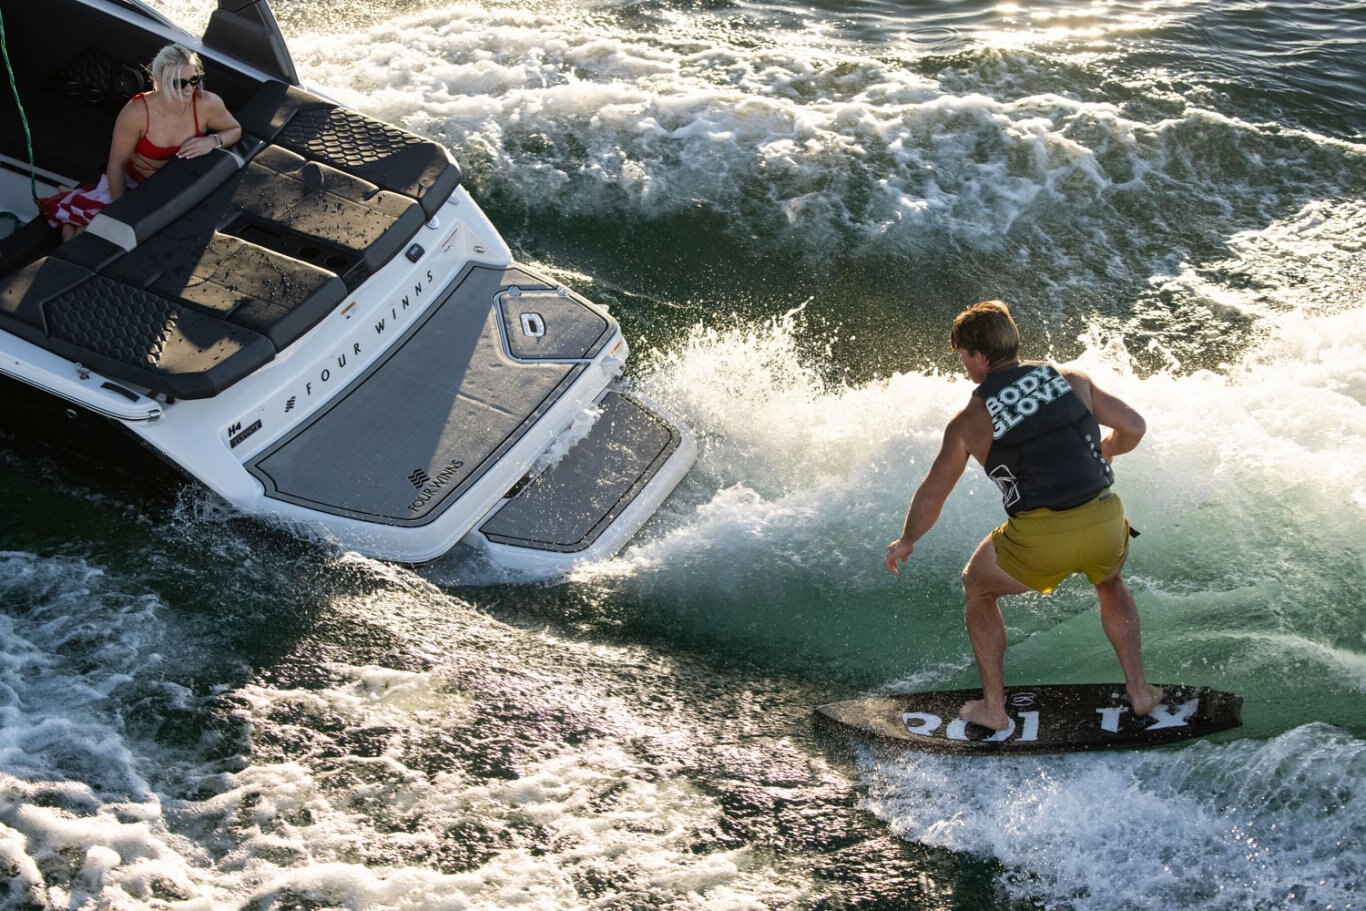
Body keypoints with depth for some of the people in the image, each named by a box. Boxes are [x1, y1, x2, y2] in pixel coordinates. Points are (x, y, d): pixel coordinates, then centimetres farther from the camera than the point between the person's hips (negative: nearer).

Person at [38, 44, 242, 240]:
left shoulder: (207, 104, -25)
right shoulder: (136, 113, -30)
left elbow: (235, 130, -4)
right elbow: (116, 165, -18)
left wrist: (212, 141, -27)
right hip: (133, 183, -2)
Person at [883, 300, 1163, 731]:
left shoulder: (968, 421, 1)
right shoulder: (1072, 380, 8)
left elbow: (932, 495, 6)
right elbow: (1133, 426, 15)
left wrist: (905, 542, 24)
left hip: (1039, 541, -3)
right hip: (1105, 525, 3)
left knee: (977, 587, 27)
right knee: (1110, 585, 38)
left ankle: (993, 707, 28)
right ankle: (1139, 690, 35)